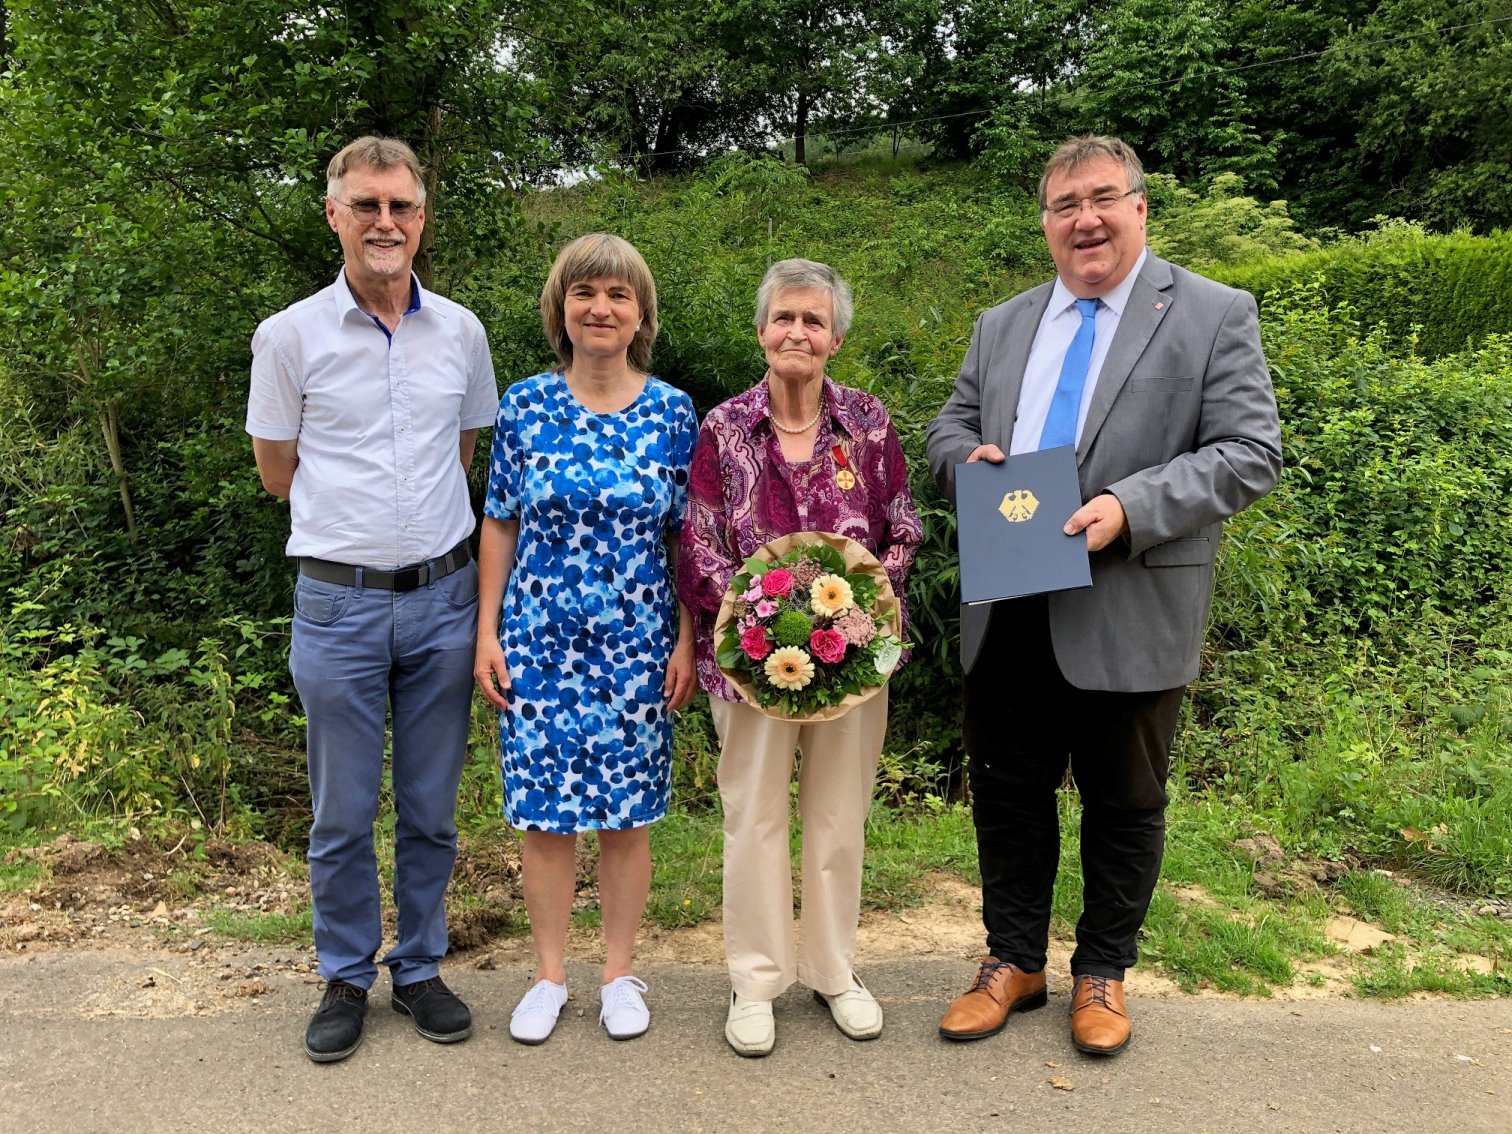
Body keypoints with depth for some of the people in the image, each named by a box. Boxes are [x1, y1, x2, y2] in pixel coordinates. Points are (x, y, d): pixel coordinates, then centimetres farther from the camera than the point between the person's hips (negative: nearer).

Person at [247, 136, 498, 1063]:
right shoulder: (290, 336, -3)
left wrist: (411, 513, 11)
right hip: (339, 603, -2)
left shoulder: (461, 332, 4)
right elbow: (279, 473, 6)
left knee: (431, 809, 12)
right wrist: (357, 515, 8)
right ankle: (347, 980, 28)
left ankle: (420, 969, 30)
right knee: (343, 815, 9)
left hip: (443, 597, 2)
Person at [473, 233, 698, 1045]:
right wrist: (487, 633, 0)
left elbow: (689, 538, 2)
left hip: (636, 645, 0)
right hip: (539, 641, 1)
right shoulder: (524, 408, 1)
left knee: (627, 812, 9)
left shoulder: (673, 414, 0)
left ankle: (620, 973, 27)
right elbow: (499, 526, 4)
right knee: (543, 810, 7)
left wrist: (687, 641, -2)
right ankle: (549, 974, 25)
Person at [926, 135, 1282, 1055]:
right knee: (1008, 790, 13)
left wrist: (1130, 508, -22)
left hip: (1130, 616, -4)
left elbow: (1250, 454, -9)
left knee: (1125, 802, 12)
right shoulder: (1000, 327, 12)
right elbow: (950, 426, 18)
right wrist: (967, 455, -6)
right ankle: (1015, 960, 32)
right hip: (1008, 612, 4)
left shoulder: (1215, 316, -2)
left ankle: (1104, 971, 33)